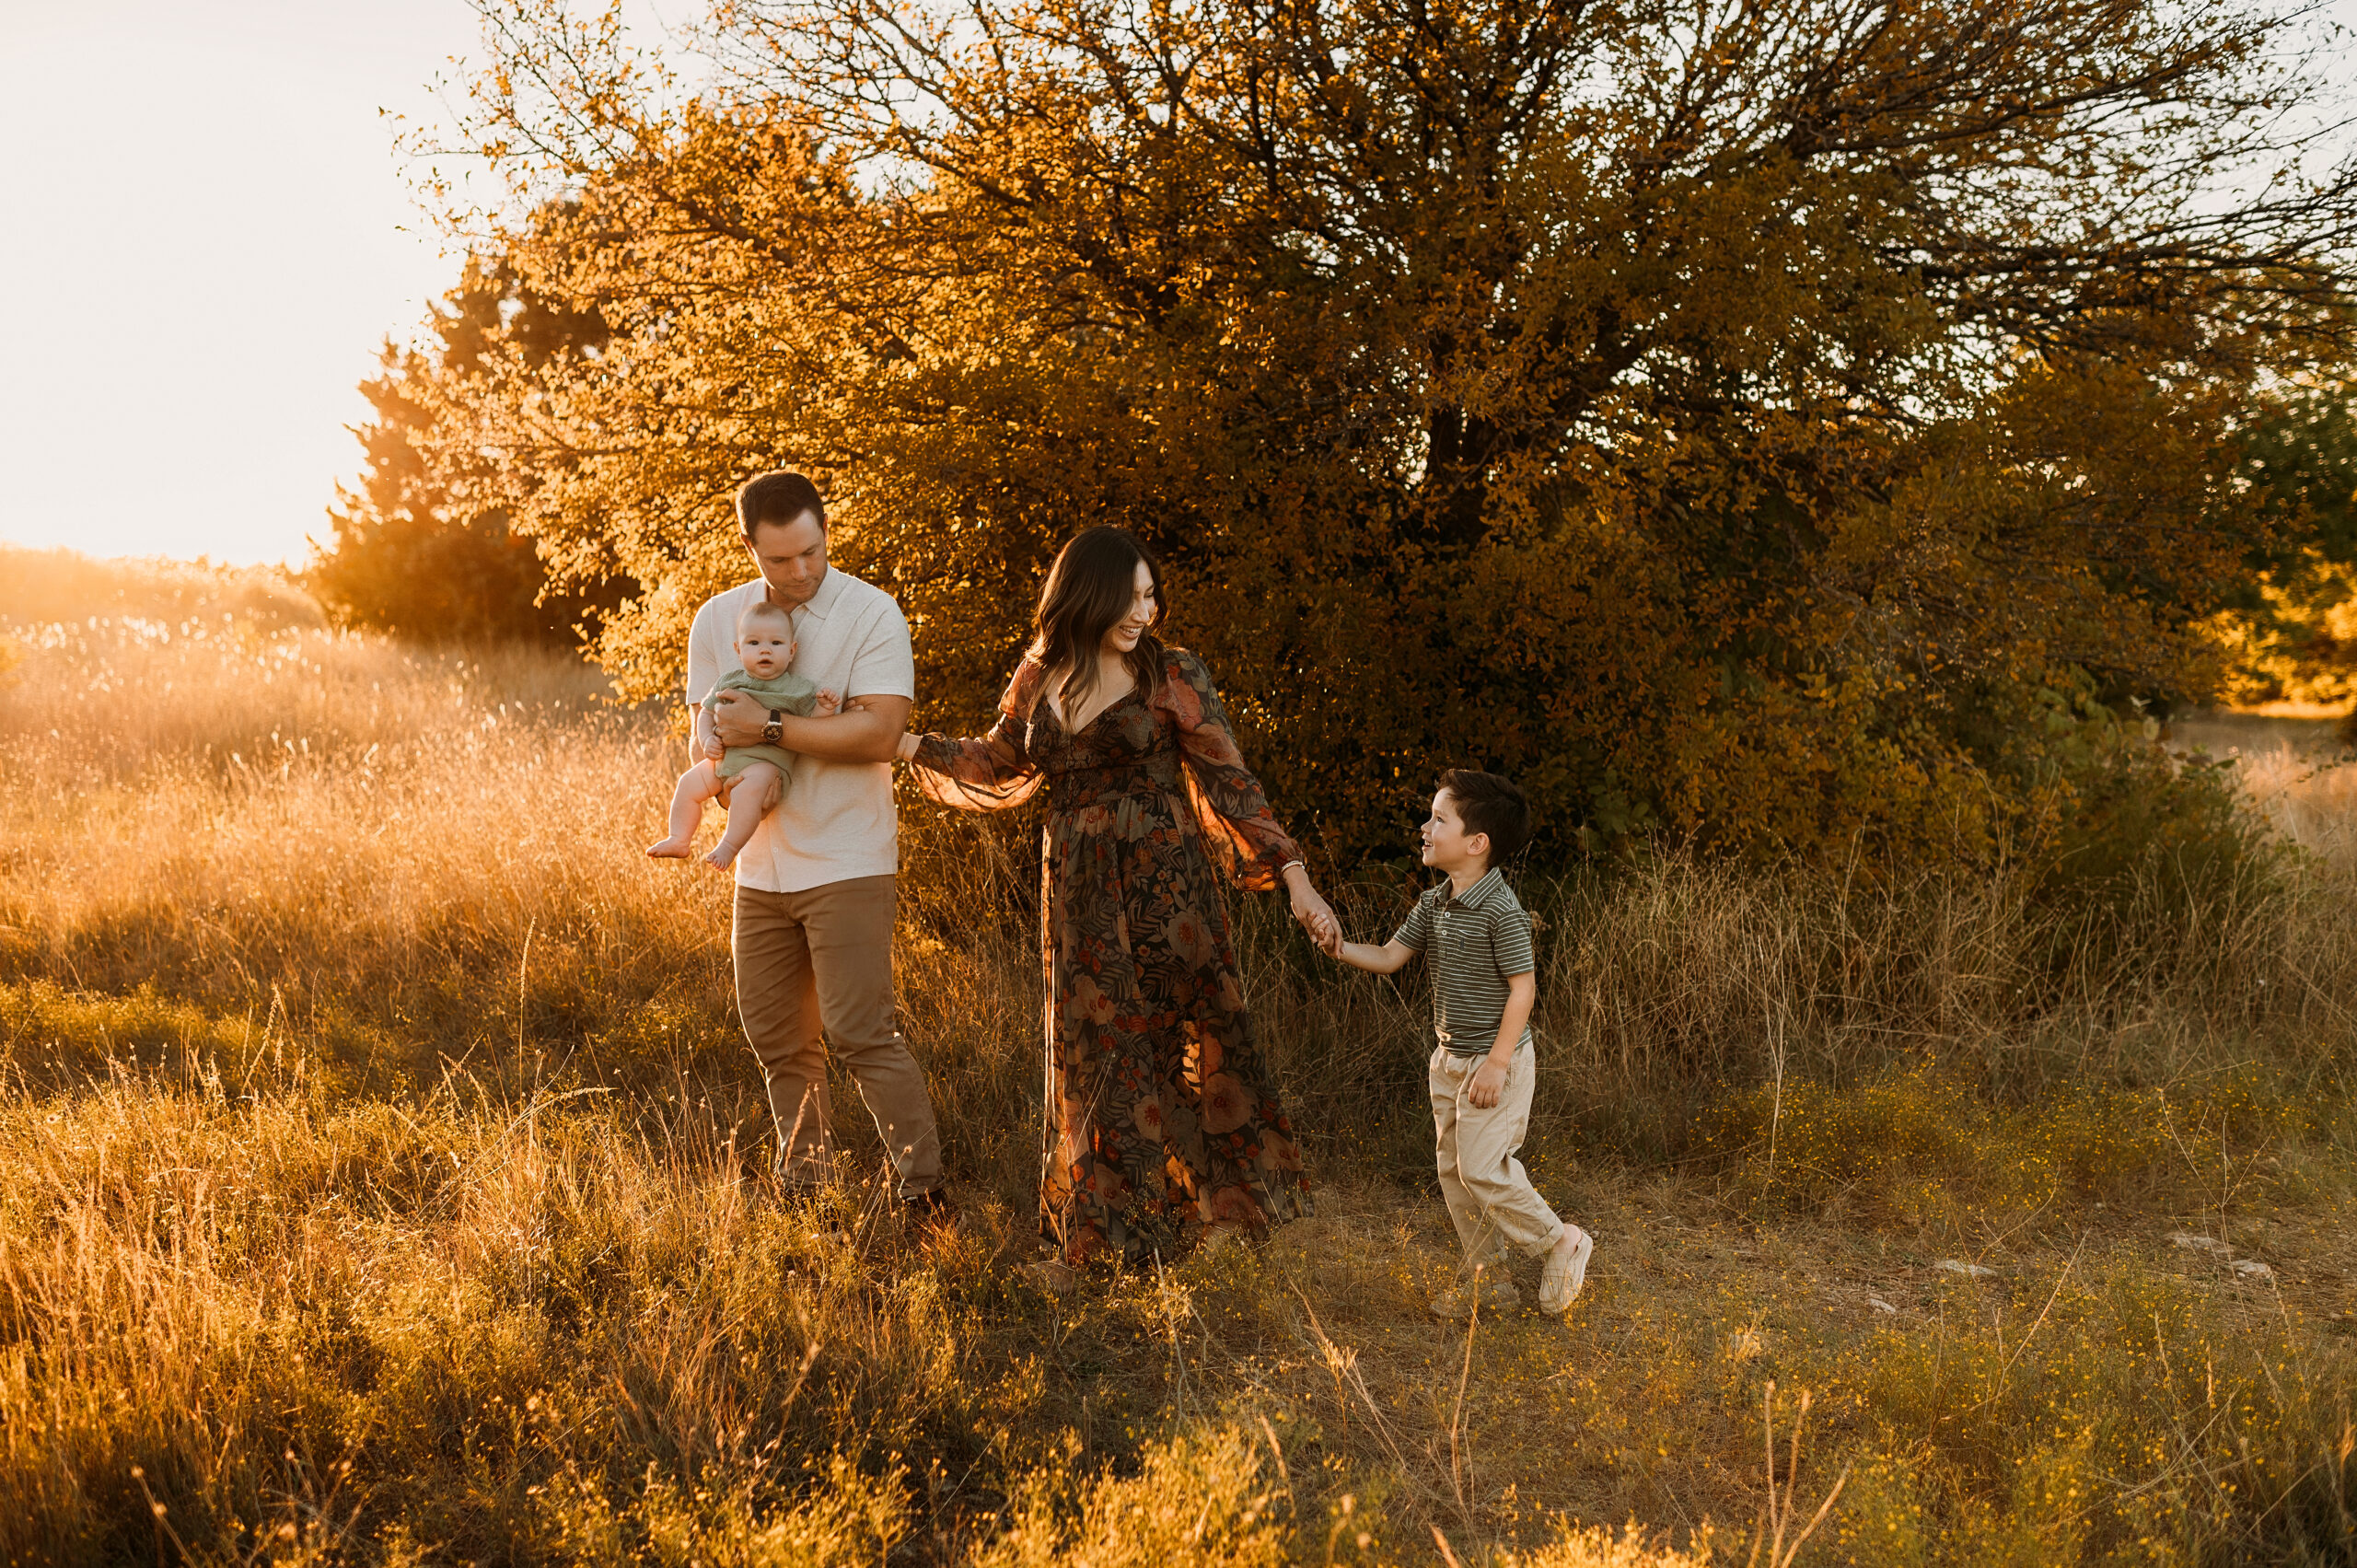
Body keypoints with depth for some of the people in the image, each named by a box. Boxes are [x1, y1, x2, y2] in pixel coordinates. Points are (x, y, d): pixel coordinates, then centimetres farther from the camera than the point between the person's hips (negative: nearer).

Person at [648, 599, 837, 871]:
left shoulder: (797, 689, 0)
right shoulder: (729, 682, 10)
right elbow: (707, 713, 14)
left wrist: (823, 710, -20)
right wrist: (706, 741, -4)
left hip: (766, 764, -6)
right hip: (724, 760, 6)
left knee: (750, 787, -33)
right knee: (690, 782, 0)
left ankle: (729, 845, -27)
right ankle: (680, 840, 14)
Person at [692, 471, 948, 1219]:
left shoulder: (871, 613, -8)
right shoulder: (718, 619, 7)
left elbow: (879, 733, -18)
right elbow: (710, 733, 10)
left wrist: (770, 727, -18)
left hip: (847, 862, -5)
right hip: (761, 867, 6)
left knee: (860, 1032, -11)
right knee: (776, 1039, 12)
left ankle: (925, 1190, -2)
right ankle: (805, 1191, 27)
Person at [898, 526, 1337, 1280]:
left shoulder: (1172, 675, -5)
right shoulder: (1038, 679, 6)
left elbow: (1228, 783, -5)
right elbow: (997, 765, 21)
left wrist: (1293, 875, -11)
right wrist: (899, 742, 16)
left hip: (1163, 885, -3)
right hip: (1078, 895, 3)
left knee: (1189, 1039, -1)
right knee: (1090, 1056, 9)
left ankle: (1220, 1207, 17)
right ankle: (1089, 1239, 21)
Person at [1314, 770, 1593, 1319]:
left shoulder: (1501, 911, -20)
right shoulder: (1433, 905, 5)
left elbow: (1523, 988, -19)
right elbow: (1390, 957, 8)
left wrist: (1497, 1063, -20)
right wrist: (1344, 950, -12)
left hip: (1496, 1059, -8)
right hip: (1449, 1059, 8)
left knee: (1481, 1167, -9)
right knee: (1453, 1169, 11)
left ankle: (1561, 1240, 12)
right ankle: (1486, 1275, 23)